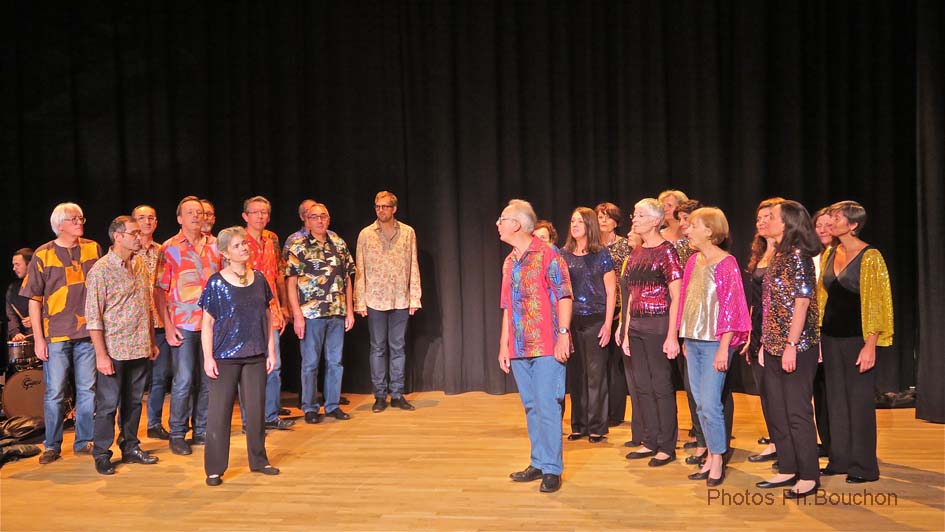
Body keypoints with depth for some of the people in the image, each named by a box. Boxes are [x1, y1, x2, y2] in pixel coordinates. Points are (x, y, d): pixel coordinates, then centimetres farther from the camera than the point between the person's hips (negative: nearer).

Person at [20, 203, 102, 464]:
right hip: (56, 334, -2)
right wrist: (38, 338, -5)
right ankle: (52, 445, 17)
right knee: (55, 392, 4)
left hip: (88, 332, 2)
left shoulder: (93, 249, 5)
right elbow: (34, 299, 0)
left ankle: (84, 441, 19)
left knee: (88, 390, 7)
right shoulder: (43, 254, -1)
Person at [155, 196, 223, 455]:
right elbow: (160, 290, -3)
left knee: (208, 380, 10)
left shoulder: (215, 245, 8)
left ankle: (201, 430, 23)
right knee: (183, 381, -2)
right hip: (183, 324, -3)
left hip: (212, 323, 4)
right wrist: (167, 325, -9)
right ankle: (177, 435, 13)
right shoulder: (170, 247, -1)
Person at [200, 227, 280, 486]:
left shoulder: (259, 279, 4)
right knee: (219, 411, 3)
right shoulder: (216, 283, -6)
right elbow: (207, 323, -5)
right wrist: (208, 357, -10)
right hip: (225, 357, -3)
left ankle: (258, 460, 27)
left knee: (256, 408, 11)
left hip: (255, 356, 4)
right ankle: (214, 469, 15)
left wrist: (271, 350, 5)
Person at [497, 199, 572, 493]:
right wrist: (504, 345, 14)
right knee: (531, 407, 12)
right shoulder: (509, 262, 16)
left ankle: (552, 469, 5)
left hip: (547, 346, -7)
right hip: (519, 348, 7)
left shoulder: (548, 254, -6)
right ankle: (539, 463, 23)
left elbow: (564, 296, -10)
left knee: (548, 408, -4)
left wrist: (563, 334, -18)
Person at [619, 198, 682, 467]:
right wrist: (627, 332, 13)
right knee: (643, 385, 11)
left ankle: (667, 447, 11)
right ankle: (650, 442, 22)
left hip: (658, 324, -7)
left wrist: (672, 335, -16)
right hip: (636, 325, 7)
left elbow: (675, 297, -11)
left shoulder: (666, 251, -8)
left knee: (661, 385, 0)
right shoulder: (636, 253, 13)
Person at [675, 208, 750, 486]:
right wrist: (685, 339, 12)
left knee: (710, 403, -7)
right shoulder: (693, 261, 11)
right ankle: (711, 457, 21)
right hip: (693, 341, 7)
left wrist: (723, 347, -17)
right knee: (700, 403, 10)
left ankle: (718, 462, 8)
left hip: (714, 342, -7)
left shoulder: (726, 263, -9)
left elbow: (730, 307, -13)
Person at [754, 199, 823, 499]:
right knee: (776, 411, 13)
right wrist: (765, 343, 14)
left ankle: (809, 476, 11)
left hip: (796, 347, -9)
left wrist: (791, 345, -20)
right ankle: (787, 470, 24)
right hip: (774, 347, 9)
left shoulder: (797, 255, -11)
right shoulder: (778, 255, 14)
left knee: (797, 412, -1)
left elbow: (802, 303, -17)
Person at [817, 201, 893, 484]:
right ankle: (840, 460, 22)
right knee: (836, 398, 11)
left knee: (859, 399, 1)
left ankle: (864, 467, 12)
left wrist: (870, 345, -17)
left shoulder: (869, 256, -9)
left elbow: (876, 304, -12)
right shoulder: (829, 255, 10)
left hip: (856, 338, -6)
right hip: (831, 336, 6)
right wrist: (817, 335, 10)